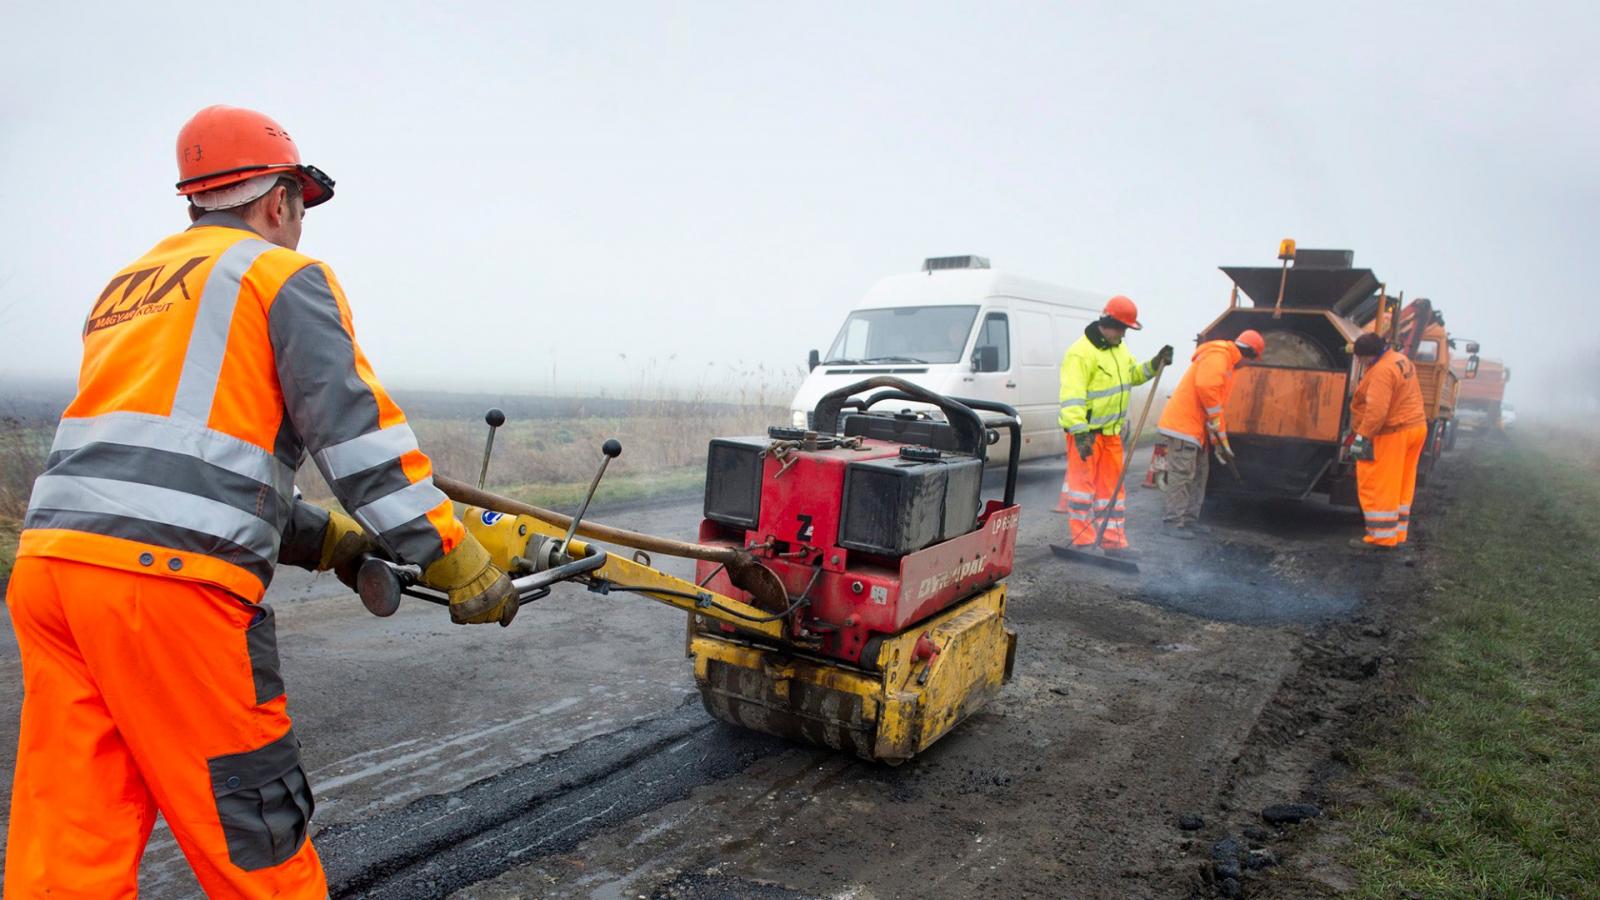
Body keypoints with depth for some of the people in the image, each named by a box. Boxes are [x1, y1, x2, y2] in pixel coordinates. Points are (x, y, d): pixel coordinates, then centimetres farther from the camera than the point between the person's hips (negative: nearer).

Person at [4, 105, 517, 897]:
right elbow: (357, 429, -8)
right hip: (167, 574, -8)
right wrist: (456, 561, -7)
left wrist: (326, 539, 26)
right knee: (252, 833, 5)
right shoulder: (283, 273, 4)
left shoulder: (124, 287, 26)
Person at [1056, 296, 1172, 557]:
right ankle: (1082, 541, 2)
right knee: (1083, 481, -4)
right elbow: (1072, 396, -26)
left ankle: (1114, 541, 20)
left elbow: (1132, 375, 28)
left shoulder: (1119, 348, 12)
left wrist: (1153, 365, 9)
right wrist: (1079, 432, -33)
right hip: (1085, 430, -9)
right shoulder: (1081, 353, -19)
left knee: (1111, 483, 12)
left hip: (1111, 430, 9)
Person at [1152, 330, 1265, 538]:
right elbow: (1206, 387, -25)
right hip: (1182, 425, -11)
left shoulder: (1226, 362, 23)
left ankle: (1189, 520, 21)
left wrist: (1221, 444, 23)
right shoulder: (1217, 355, -10)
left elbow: (1217, 402, 24)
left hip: (1196, 429, 11)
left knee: (1199, 474, 14)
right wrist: (1217, 424, -14)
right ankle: (1172, 522, -5)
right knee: (1182, 475, -9)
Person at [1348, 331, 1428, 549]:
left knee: (1378, 486, -3)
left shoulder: (1382, 371, -22)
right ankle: (1397, 534, 23)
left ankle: (1381, 537, 1)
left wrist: (1362, 436, -25)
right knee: (1402, 486, 15)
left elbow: (1376, 410, -29)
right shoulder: (1401, 360, 11)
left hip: (1391, 435, -10)